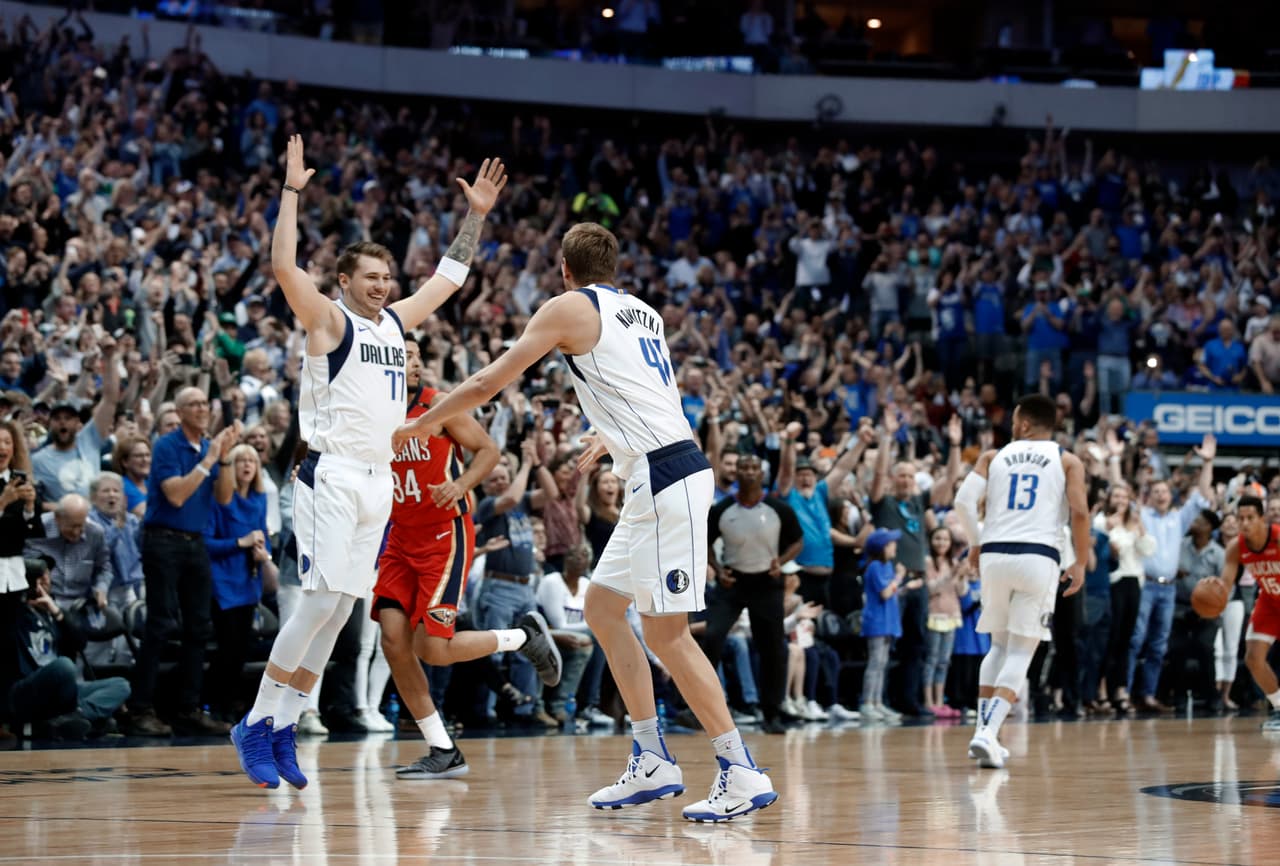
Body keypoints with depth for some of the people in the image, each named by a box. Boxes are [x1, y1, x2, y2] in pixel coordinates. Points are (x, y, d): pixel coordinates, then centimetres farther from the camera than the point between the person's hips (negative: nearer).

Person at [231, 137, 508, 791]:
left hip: (379, 482, 7)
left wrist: (475, 216, 24)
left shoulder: (397, 321, 17)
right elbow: (284, 267, -18)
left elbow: (449, 278, 29)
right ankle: (256, 725, -8)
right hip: (332, 478, -7)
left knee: (339, 612, 4)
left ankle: (282, 731, 7)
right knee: (320, 603, -15)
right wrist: (292, 192, -18)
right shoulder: (329, 321, -3)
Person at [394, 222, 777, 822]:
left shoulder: (570, 307, -1)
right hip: (660, 477, 9)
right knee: (602, 605, 15)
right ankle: (651, 764, 14)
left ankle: (742, 774, -10)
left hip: (663, 478, -9)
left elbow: (488, 384, 1)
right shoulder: (642, 312, 21)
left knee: (665, 630, -8)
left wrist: (422, 424, 14)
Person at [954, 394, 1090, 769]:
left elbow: (964, 500, 0)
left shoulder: (994, 457, 13)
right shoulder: (1068, 461, 9)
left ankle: (983, 730, 12)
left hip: (994, 555, 2)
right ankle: (988, 732, -15)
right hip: (1038, 557, -2)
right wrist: (1081, 563, 7)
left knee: (1000, 644, 19)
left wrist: (976, 544, 14)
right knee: (1021, 650, 2)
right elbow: (1079, 513, -4)